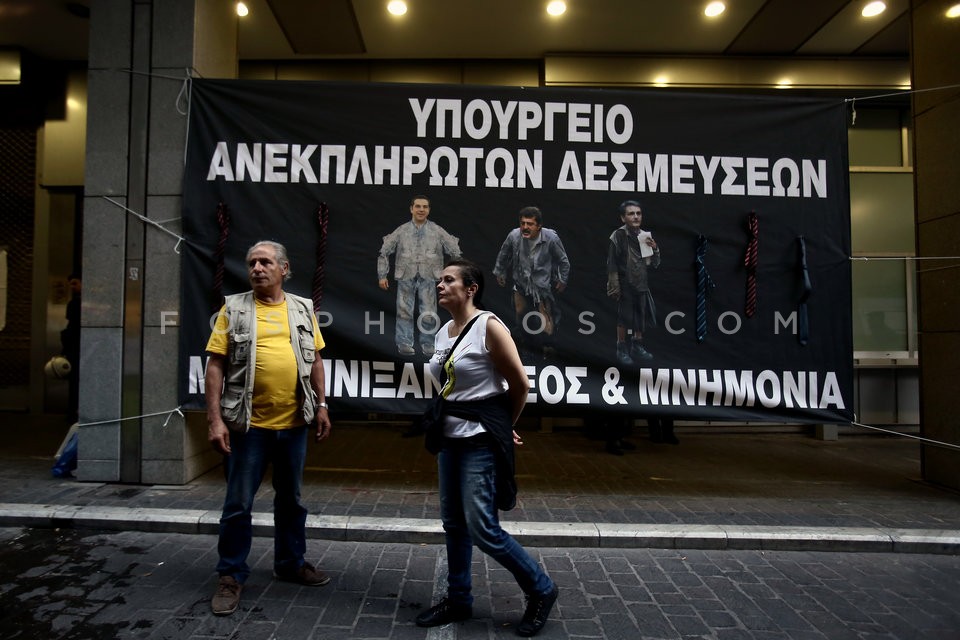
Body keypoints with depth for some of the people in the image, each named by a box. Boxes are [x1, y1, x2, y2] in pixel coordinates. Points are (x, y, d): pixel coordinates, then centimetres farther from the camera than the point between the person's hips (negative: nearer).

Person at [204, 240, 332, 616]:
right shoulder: (233, 310, -2)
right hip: (249, 425, -3)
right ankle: (231, 576, 23)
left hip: (294, 423, 3)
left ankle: (291, 563, 34)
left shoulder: (302, 310, 7)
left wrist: (321, 406, 7)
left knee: (291, 499, 17)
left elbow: (314, 361, 11)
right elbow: (216, 365, -5)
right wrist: (215, 419, -11)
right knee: (238, 505, 7)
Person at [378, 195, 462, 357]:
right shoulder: (401, 231, 6)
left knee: (429, 313, 0)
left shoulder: (437, 231, 6)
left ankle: (427, 344, 13)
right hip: (406, 277, 0)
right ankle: (404, 343, 10)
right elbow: (384, 252, 11)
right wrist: (382, 275, 6)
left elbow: (455, 251, 10)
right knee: (404, 311, 1)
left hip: (428, 278, 0)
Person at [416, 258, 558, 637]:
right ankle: (458, 600, 29)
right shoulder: (443, 333, 9)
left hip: (481, 439, -8)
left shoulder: (489, 327, -13)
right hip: (451, 436, 8)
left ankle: (541, 590, 14)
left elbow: (520, 385, -10)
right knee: (453, 524, 12)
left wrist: (502, 427, 4)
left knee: (482, 528, -6)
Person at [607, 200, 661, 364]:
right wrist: (615, 287, -15)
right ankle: (622, 350, 17)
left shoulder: (645, 236, 7)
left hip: (642, 285, 6)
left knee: (642, 316, 14)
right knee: (624, 318, 3)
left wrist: (654, 249, -6)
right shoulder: (618, 236, -10)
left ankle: (637, 347, 30)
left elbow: (655, 264, 12)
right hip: (625, 286, -6)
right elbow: (612, 264, -12)